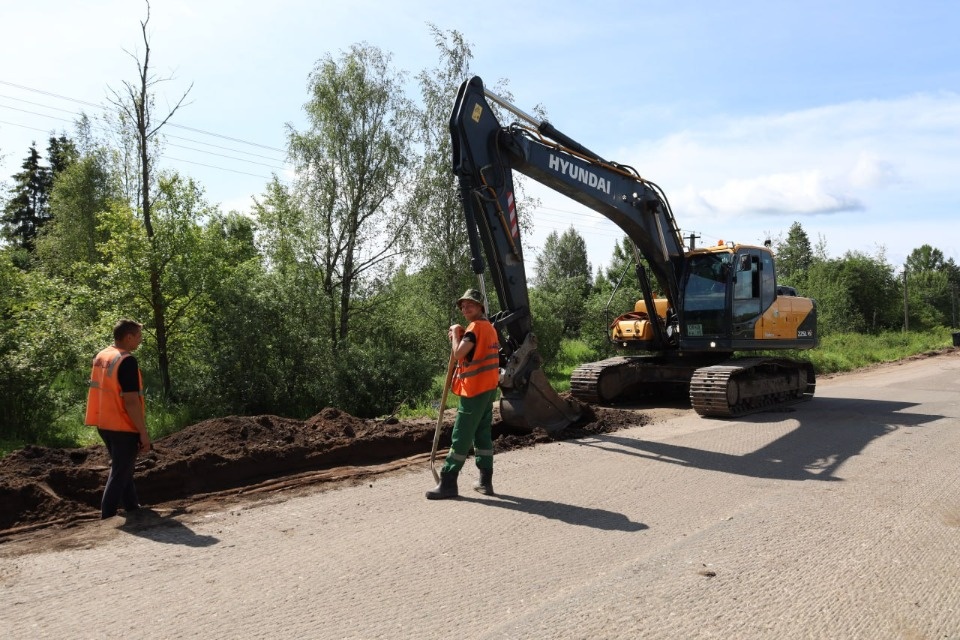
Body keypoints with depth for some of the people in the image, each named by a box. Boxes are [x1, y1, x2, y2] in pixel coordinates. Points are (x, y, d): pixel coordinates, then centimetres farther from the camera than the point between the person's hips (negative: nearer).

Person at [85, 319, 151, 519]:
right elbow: (131, 401, -23)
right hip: (123, 427, -9)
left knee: (122, 469, 21)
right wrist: (143, 433, -19)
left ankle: (132, 507, 33)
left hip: (104, 424, 9)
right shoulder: (127, 361, -19)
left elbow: (106, 392, 15)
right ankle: (107, 517, 4)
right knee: (120, 473, 1)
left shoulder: (100, 357, 8)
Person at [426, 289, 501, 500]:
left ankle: (448, 483, -1)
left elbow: (458, 353, -24)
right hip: (487, 388, 10)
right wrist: (459, 337, 5)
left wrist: (455, 333, -8)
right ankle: (485, 481, 15)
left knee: (461, 438, -5)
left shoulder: (476, 327, -14)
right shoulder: (488, 327, 17)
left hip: (475, 390, -10)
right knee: (483, 435, 12)